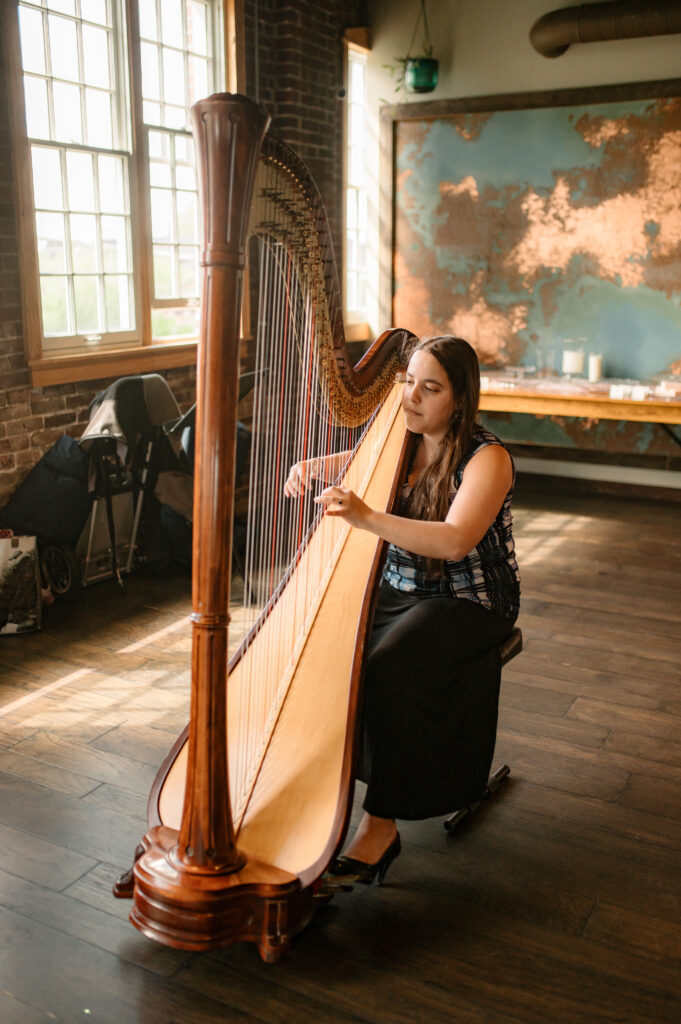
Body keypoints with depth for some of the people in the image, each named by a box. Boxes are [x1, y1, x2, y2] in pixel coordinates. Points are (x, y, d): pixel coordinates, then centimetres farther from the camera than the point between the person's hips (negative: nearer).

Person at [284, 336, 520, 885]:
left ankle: (382, 825, -16)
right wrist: (312, 466, -5)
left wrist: (367, 517, -43)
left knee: (388, 666, -29)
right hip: (399, 589, 6)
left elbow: (455, 541, -32)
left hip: (468, 602, -6)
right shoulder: (401, 440, 2)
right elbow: (355, 461, 19)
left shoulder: (487, 458, -17)